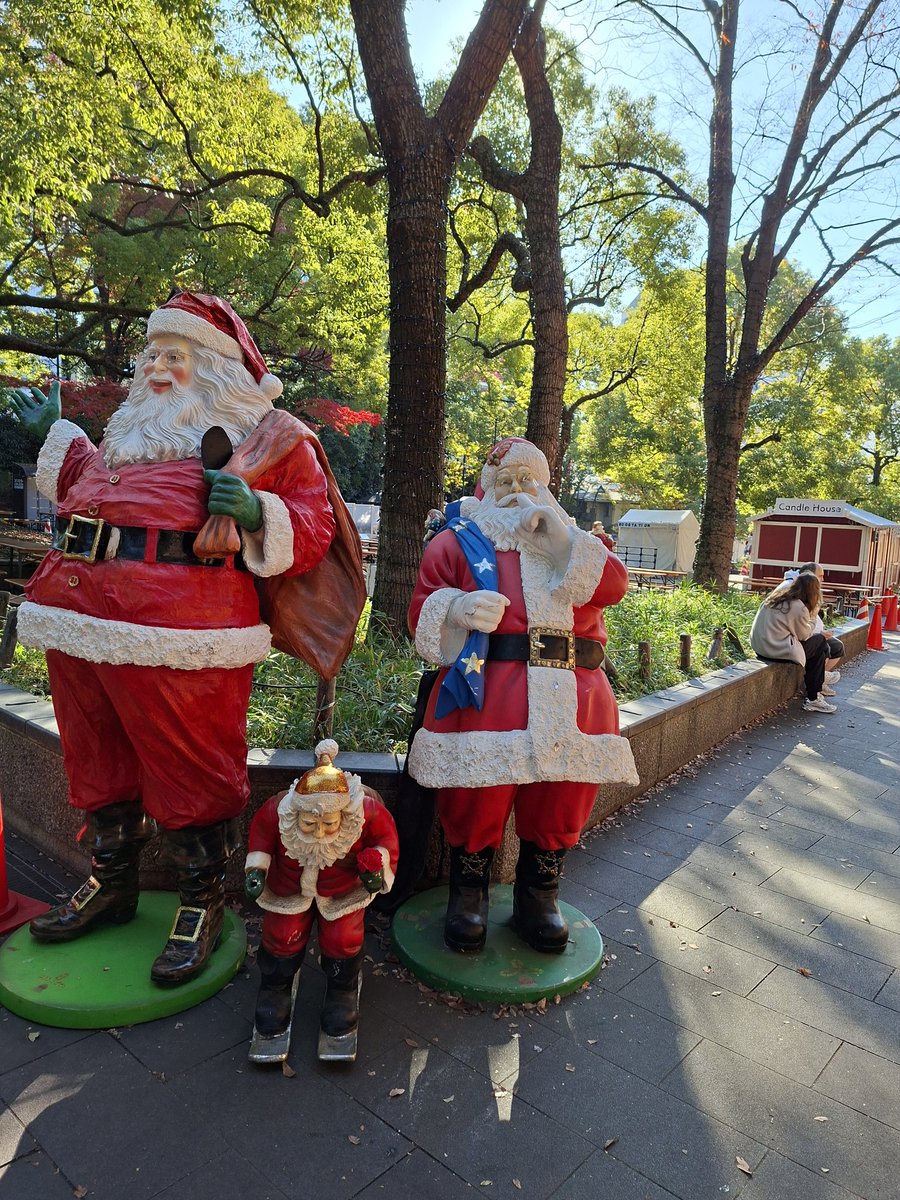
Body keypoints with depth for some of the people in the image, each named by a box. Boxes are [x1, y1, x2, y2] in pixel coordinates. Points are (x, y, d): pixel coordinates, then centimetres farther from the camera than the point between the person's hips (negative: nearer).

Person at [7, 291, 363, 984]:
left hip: (177, 625, -7)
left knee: (187, 768, 0)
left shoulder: (271, 433, 6)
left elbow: (312, 532, -2)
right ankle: (112, 883, 35)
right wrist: (54, 433, 37)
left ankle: (203, 901, 20)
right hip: (78, 607, 8)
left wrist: (255, 512, -19)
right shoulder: (137, 425, 27)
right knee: (98, 756, 16)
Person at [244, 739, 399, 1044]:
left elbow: (386, 833, -13)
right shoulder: (277, 810, -36)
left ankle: (343, 990, 27)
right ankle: (275, 989, 32)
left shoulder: (367, 811, -38)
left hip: (343, 890, -1)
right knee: (283, 936, 0)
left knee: (342, 939, -4)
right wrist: (256, 866, -16)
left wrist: (377, 863, -25)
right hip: (289, 888, 1)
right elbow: (260, 829, -9)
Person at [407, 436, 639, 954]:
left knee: (569, 782, -16)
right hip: (485, 682, -2)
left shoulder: (575, 543, 27)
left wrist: (559, 533, -1)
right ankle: (469, 886, 4)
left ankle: (539, 891, 10)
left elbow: (613, 585, 7)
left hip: (572, 687, 3)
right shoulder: (457, 541, 19)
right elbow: (423, 610, 9)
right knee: (480, 777, -23)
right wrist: (456, 608, -13)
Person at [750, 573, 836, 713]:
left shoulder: (776, 597, 9)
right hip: (777, 650, -8)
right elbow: (804, 635, -2)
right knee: (819, 642, 8)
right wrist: (813, 616, 8)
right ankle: (813, 699, 13)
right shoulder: (799, 608, -15)